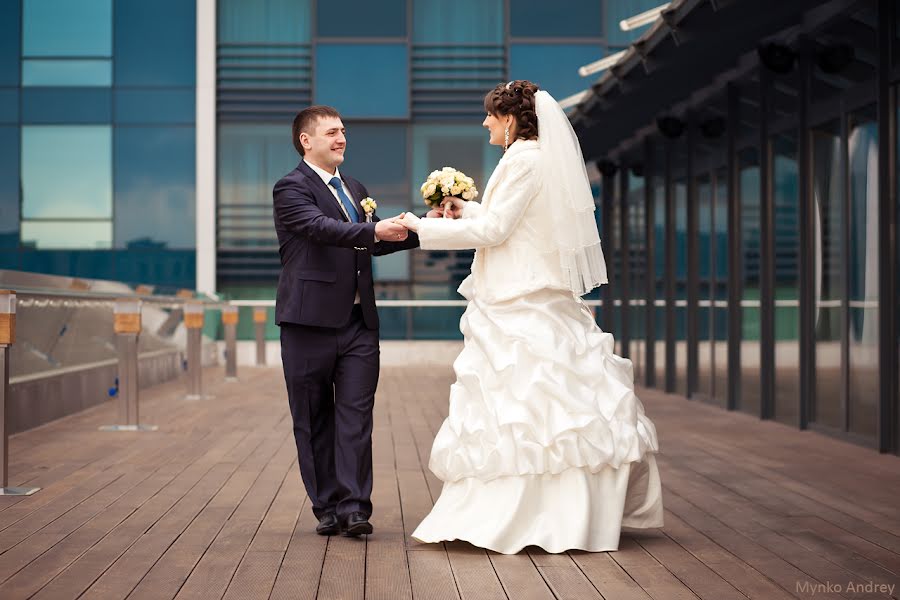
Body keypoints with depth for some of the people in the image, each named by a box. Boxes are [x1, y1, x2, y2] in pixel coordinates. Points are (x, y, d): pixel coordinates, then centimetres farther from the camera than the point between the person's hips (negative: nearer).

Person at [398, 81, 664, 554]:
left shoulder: (523, 160, -13)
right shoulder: (545, 159, 16)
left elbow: (494, 230, -16)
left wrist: (426, 228, -10)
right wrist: (466, 210, 23)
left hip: (519, 308, -10)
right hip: (538, 299, 10)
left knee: (514, 409, -6)